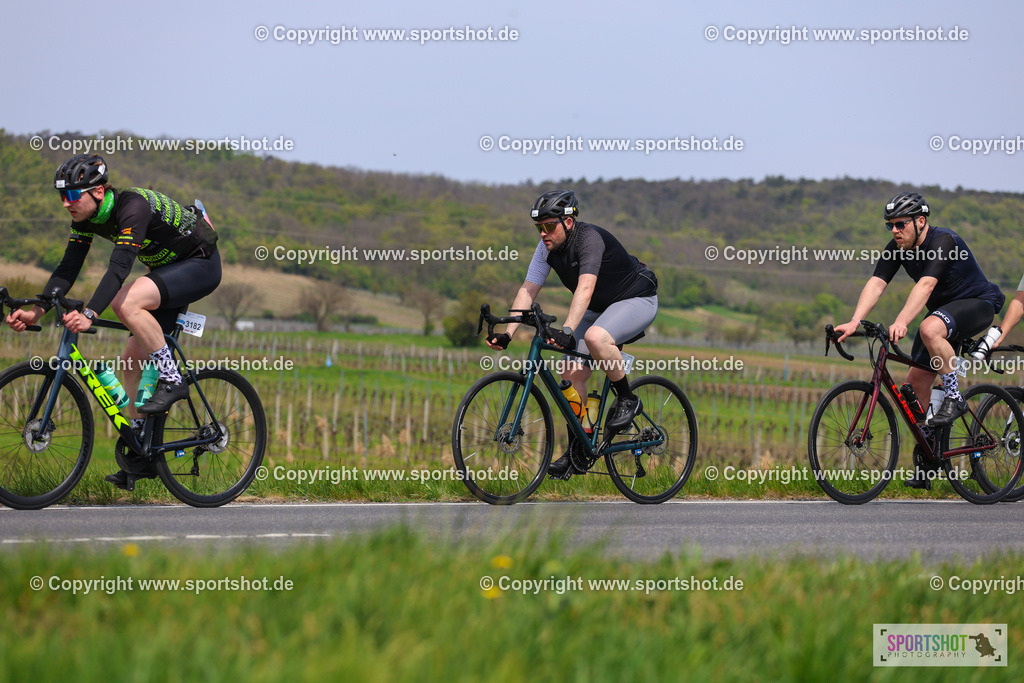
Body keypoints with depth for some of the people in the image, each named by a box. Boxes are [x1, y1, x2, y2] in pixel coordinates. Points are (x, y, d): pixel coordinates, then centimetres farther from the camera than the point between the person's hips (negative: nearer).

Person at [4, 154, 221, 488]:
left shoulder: (133, 207, -31)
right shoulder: (86, 218, -6)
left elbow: (119, 267, -42)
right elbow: (67, 270, -7)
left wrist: (88, 314, -53)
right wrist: (35, 312, -20)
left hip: (200, 265, -9)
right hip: (167, 269, 9)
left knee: (126, 302, -31)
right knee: (133, 360, 3)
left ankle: (171, 380, -18)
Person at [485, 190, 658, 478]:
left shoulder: (590, 238, -30)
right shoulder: (547, 248, -8)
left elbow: (585, 288, -43)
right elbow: (528, 290, -10)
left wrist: (567, 331, -54)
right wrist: (507, 334, -22)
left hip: (637, 300, -8)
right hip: (601, 308, 8)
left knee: (594, 337, -36)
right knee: (573, 372, -7)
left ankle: (627, 399, -14)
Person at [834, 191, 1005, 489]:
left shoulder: (943, 241, -28)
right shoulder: (896, 249, -6)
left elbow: (925, 285, -40)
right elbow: (876, 284, -17)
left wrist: (901, 323, -53)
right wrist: (854, 322, -32)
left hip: (977, 304, -8)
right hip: (943, 309, 8)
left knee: (930, 329, -38)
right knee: (916, 380, 0)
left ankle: (954, 398, -20)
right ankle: (924, 464, 11)